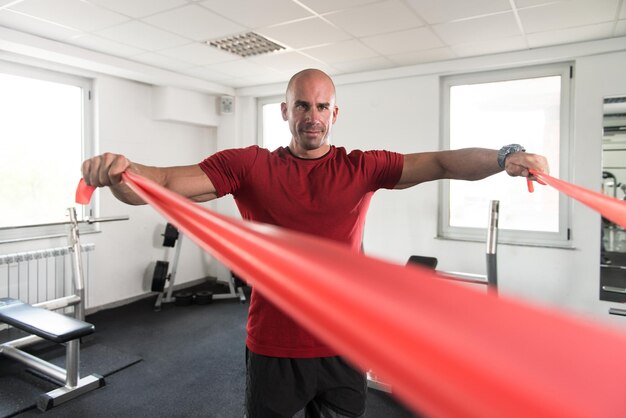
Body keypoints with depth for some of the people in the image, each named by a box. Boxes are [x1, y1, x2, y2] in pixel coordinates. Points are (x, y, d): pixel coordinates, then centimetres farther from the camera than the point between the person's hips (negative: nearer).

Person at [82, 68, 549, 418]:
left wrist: (504, 157, -24)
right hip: (273, 349, -1)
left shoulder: (362, 168, -1)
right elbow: (164, 182, -11)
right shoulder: (249, 166, -5)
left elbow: (441, 163, -8)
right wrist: (118, 172, -31)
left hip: (343, 349, 2)